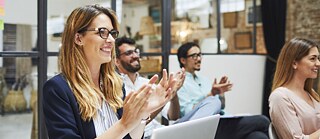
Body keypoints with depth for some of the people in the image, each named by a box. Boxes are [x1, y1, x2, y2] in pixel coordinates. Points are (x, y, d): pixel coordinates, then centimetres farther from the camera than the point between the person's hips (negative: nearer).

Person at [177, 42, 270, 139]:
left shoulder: (204, 80, 23)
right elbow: (187, 112, -12)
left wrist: (220, 92, 1)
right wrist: (211, 94, -16)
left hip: (219, 124, 7)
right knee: (261, 121, -22)